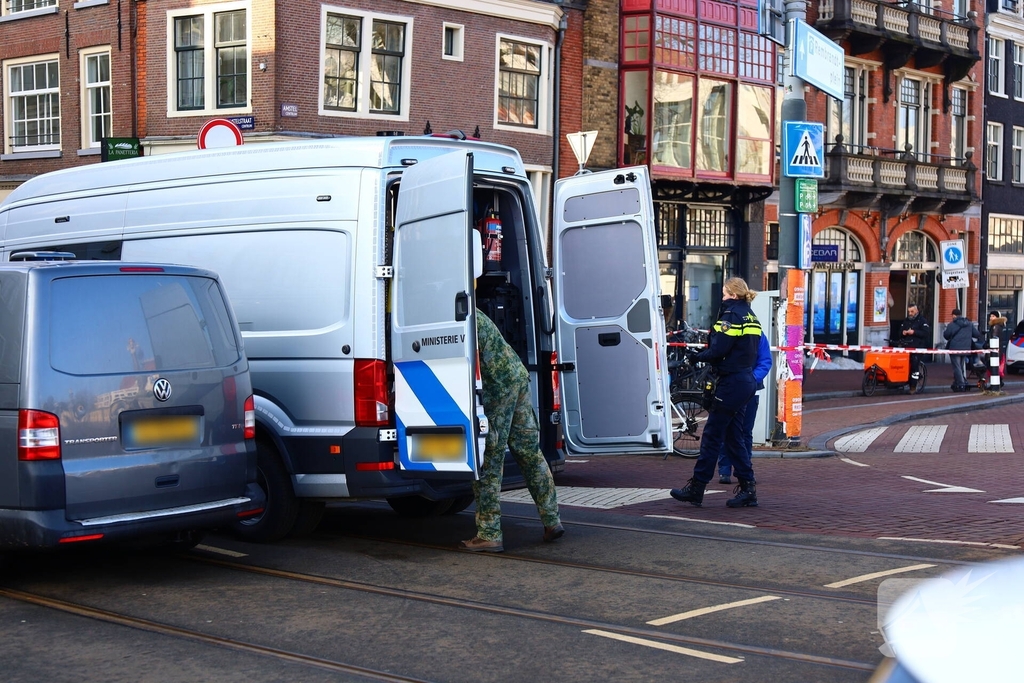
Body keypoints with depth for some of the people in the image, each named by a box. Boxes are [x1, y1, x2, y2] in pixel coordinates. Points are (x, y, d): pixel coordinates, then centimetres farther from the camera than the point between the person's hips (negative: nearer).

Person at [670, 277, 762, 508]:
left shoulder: (731, 315, -12)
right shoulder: (751, 317, 15)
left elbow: (718, 350, -19)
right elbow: (746, 350, 13)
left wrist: (697, 356, -3)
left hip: (731, 383, -9)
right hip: (746, 382, 9)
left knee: (712, 435, -4)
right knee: (733, 437, 13)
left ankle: (696, 488, 0)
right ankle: (747, 489, 11)